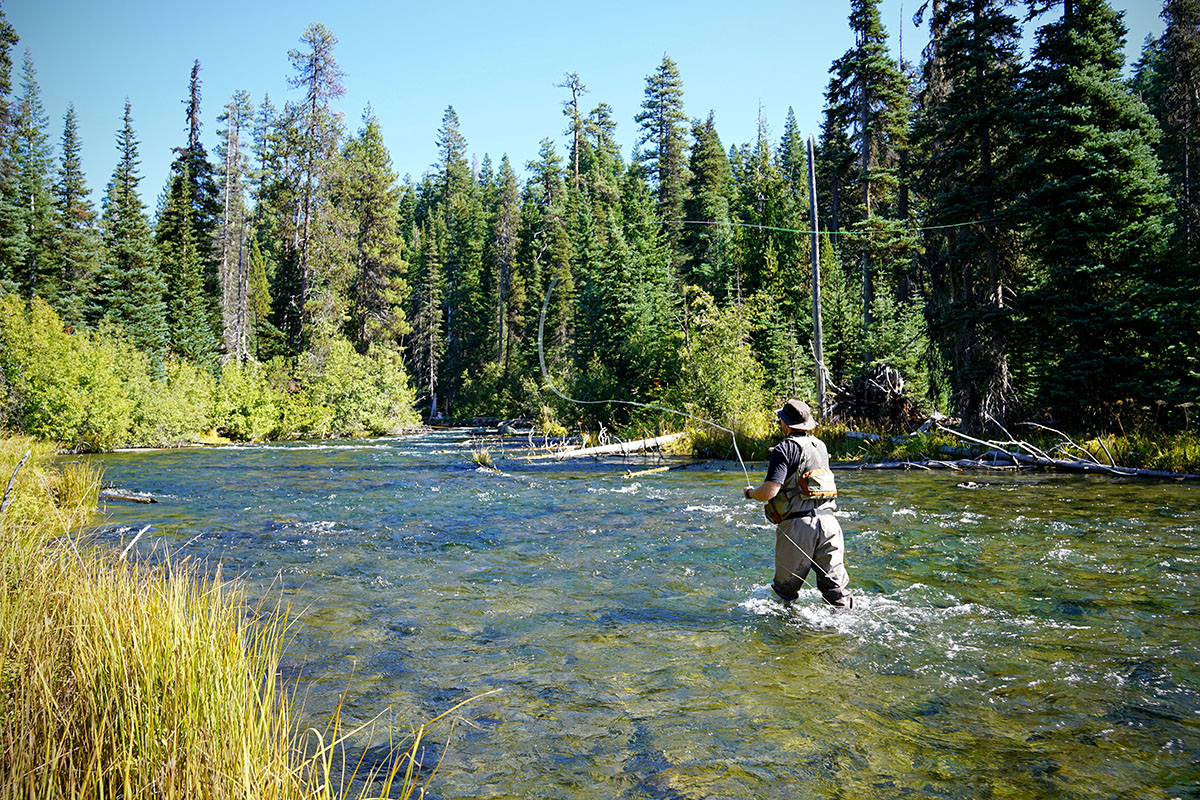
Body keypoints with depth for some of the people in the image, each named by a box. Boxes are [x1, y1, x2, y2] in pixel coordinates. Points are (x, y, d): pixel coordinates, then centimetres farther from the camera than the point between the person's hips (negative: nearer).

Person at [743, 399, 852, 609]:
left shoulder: (786, 449, -8)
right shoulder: (820, 446, 14)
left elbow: (768, 493, -17)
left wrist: (750, 493, 5)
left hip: (798, 525, -6)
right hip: (828, 520, 6)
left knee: (785, 588, 8)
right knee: (835, 585, 9)